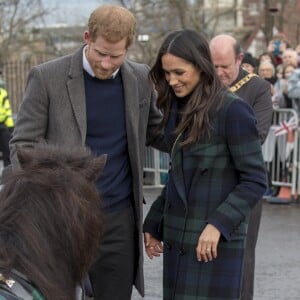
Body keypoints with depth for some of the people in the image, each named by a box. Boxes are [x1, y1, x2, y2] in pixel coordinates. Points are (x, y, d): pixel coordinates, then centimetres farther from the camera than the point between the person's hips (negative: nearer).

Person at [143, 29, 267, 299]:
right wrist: (154, 223, 15)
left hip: (214, 241, -6)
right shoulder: (178, 109, 10)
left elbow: (255, 180, -12)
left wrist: (219, 224, -20)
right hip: (176, 238, 7)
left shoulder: (232, 110, -11)